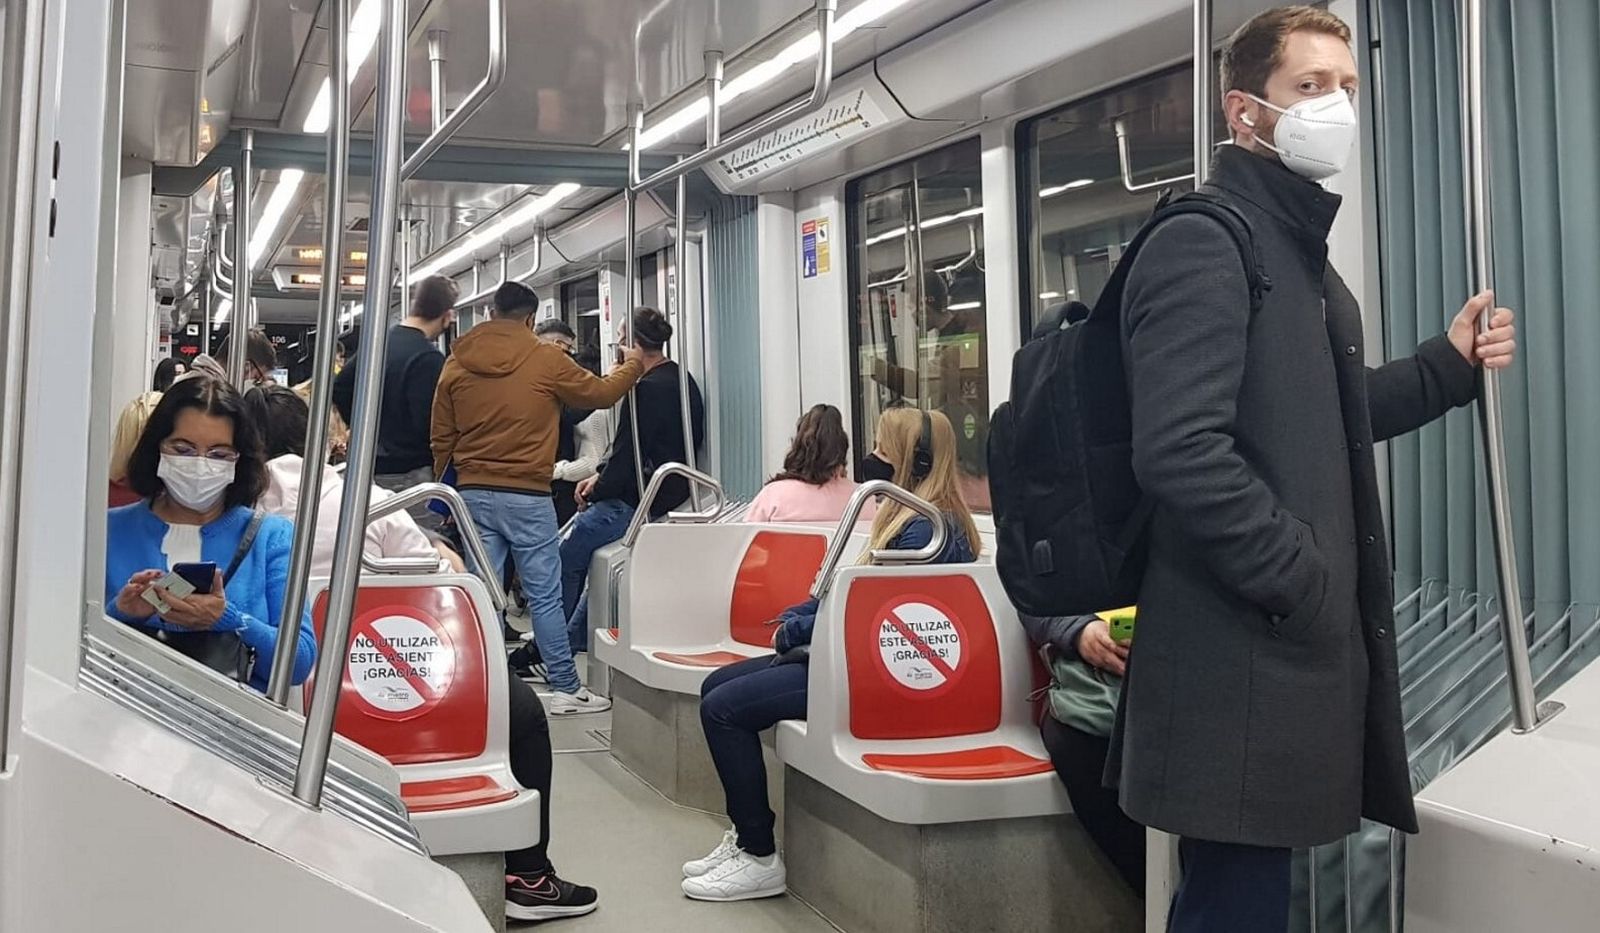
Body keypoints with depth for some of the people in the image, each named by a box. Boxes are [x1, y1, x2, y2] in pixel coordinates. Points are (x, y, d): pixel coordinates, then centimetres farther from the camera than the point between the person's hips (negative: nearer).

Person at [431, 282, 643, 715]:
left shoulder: (456, 364, 6)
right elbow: (602, 393, 7)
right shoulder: (547, 359, -6)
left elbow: (441, 440, 9)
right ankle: (566, 688, 10)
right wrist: (633, 364, 25)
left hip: (472, 493, 4)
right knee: (545, 595, 3)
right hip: (527, 496, -4)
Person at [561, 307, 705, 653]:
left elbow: (628, 454, -20)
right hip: (673, 495, 10)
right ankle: (576, 637, 30)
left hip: (639, 505, -10)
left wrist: (595, 492, -3)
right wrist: (601, 477, 11)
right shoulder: (683, 382, 10)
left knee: (566, 559, 5)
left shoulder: (646, 390, -21)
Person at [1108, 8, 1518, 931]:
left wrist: (1449, 365, 13)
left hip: (1293, 636, 10)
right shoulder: (1202, 244, -13)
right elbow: (1180, 451, -25)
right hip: (1240, 652, -10)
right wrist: (1300, 584, -19)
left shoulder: (1307, 257, 20)